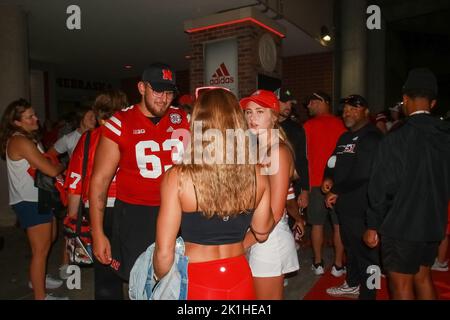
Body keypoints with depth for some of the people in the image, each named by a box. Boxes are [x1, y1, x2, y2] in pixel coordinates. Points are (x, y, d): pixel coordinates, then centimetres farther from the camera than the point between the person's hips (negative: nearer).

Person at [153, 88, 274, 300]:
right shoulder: (257, 175, -11)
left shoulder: (177, 178, -20)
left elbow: (164, 251, -14)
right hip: (240, 279, 4)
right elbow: (262, 233, 5)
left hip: (197, 281, -3)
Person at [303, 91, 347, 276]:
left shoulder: (308, 126, -4)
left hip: (315, 182, 0)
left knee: (317, 224, 9)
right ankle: (338, 265, 15)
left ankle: (318, 264, 17)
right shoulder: (339, 124, -2)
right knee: (338, 225, 8)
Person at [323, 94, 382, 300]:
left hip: (361, 207, -9)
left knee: (365, 251, 0)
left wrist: (336, 191, -13)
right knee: (350, 246, 23)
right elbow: (334, 162, 21)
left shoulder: (371, 137, -13)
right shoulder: (345, 137, 16)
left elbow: (363, 175, -21)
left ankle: (367, 294, 14)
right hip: (344, 205, 9)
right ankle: (352, 284, 41)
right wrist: (328, 178, -1)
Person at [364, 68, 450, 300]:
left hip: (401, 228, -6)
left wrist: (372, 226, -6)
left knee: (401, 285, 7)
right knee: (422, 276, 23)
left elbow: (381, 188, -16)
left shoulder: (395, 139, -19)